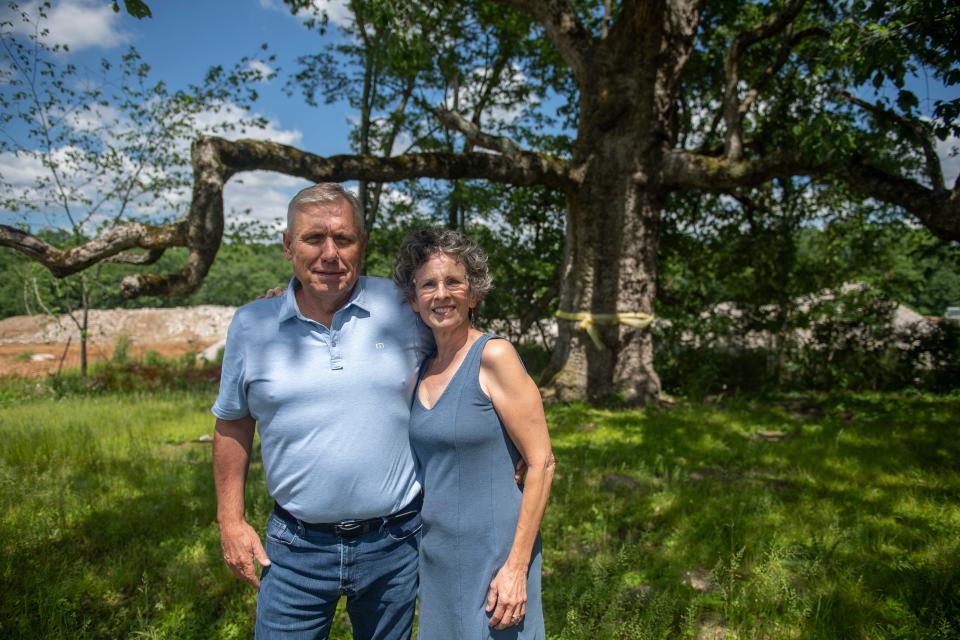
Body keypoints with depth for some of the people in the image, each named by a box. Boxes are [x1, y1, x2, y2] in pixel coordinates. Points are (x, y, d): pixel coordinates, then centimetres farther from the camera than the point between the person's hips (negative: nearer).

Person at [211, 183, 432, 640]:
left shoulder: (403, 307, -7)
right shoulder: (251, 324, -3)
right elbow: (232, 425, 7)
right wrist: (230, 520, 5)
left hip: (395, 542, 0)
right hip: (297, 547, 0)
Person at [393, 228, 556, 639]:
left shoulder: (494, 355, -15)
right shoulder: (422, 366, 3)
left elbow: (541, 463, -15)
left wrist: (517, 566, -17)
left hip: (491, 554, -6)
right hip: (434, 555, 6)